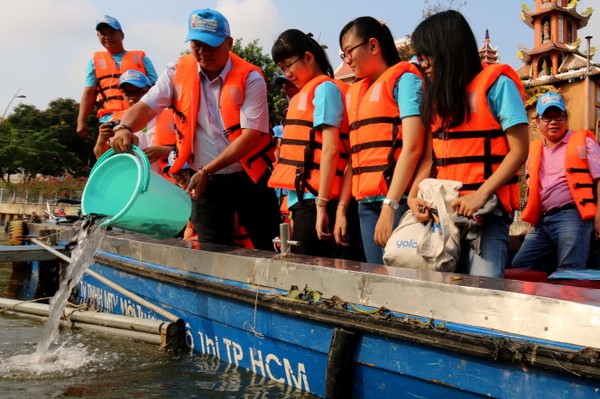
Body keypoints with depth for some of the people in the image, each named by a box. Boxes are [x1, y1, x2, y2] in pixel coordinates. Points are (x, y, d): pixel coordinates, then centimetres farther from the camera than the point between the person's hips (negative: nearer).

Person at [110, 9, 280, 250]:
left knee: (270, 252, 3)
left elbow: (251, 136, -18)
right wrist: (124, 128, -29)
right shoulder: (178, 72, 0)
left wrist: (206, 170, -22)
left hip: (249, 177, -2)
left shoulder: (250, 78, -12)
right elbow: (146, 106, -5)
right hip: (205, 181, 3)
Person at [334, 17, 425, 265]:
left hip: (398, 200, -6)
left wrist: (390, 205, -18)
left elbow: (412, 147, -12)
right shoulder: (356, 94, 19)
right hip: (366, 204, 7)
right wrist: (341, 208, 13)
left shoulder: (403, 79, -1)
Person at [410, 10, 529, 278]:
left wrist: (481, 195, -19)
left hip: (487, 209, -6)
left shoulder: (496, 84, -2)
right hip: (445, 209, 6)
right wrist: (414, 196, -5)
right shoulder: (437, 96, 17)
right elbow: (431, 158, 13)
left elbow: (519, 150, -8)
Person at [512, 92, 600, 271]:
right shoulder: (533, 149, 17)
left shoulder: (583, 142, 3)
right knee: (520, 266, 3)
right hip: (542, 221, 6)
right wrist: (532, 217, 17)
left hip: (572, 216, -6)